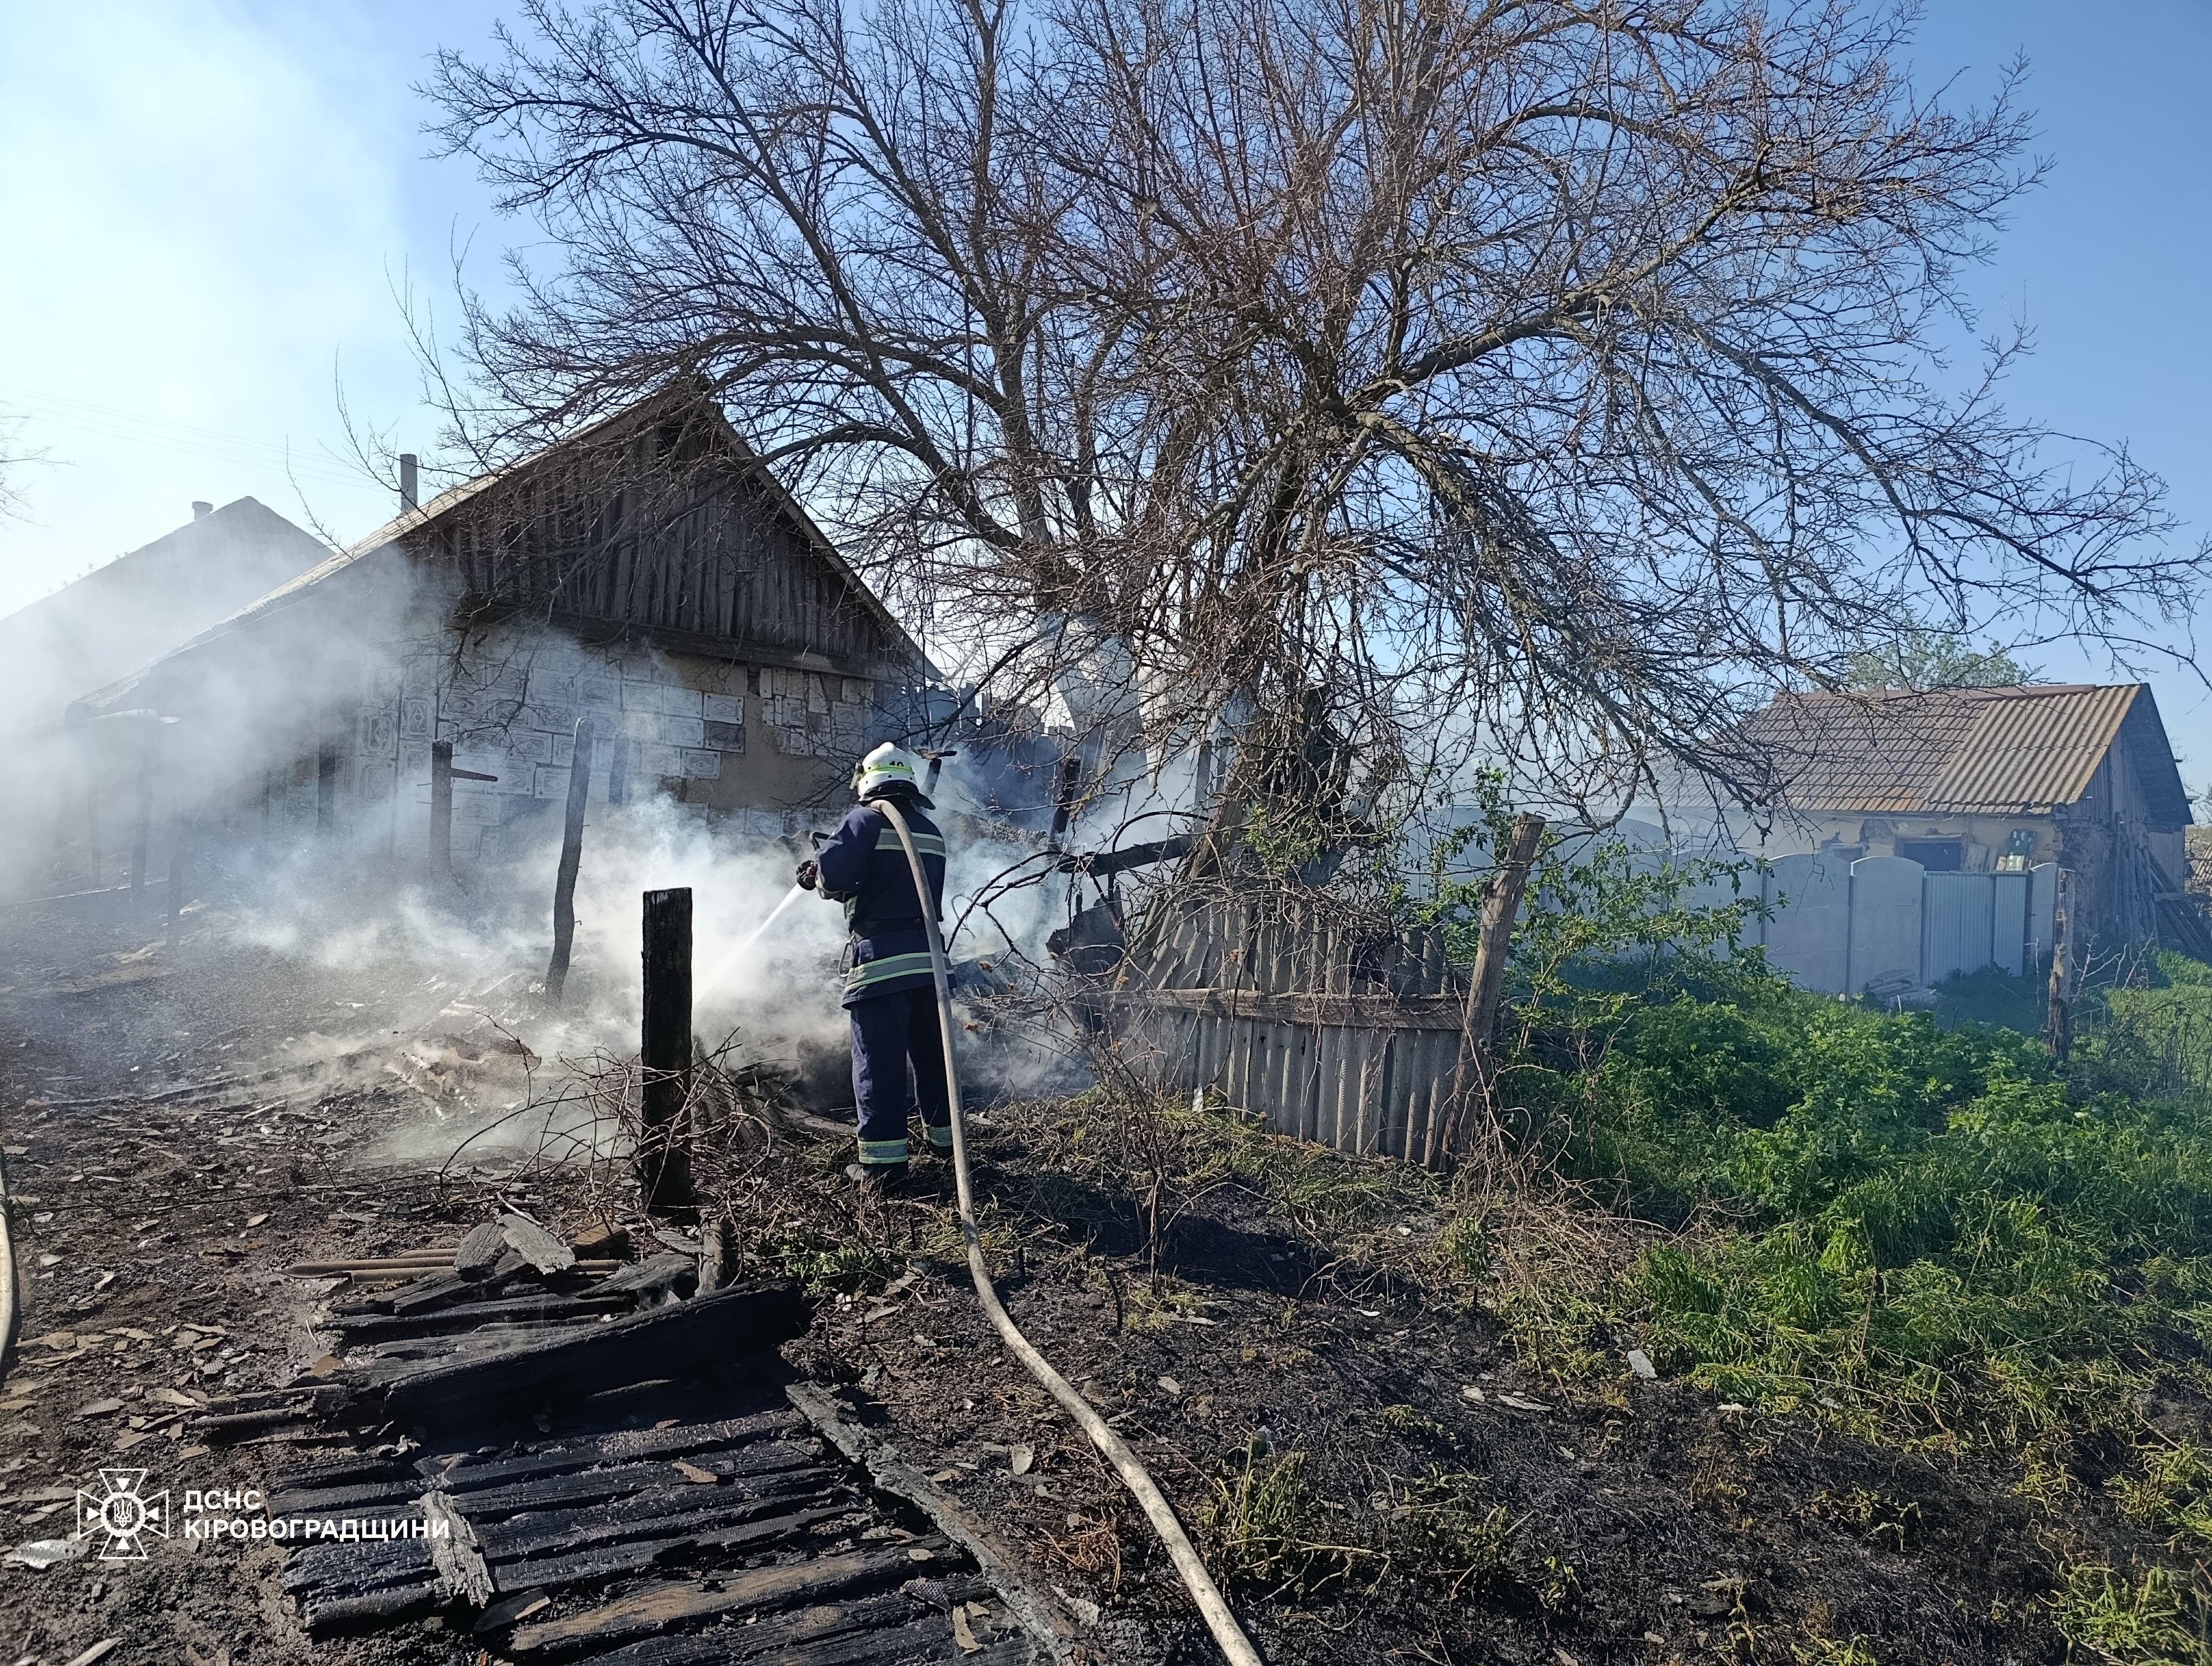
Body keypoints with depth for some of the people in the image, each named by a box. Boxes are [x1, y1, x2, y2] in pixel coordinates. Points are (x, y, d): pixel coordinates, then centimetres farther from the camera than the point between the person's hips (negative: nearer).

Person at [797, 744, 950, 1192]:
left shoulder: (867, 820, -5)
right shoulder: (931, 832, 16)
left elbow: (833, 874, -17)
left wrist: (818, 877, 5)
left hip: (881, 958, -6)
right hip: (928, 955, 6)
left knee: (879, 1060, -2)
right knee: (931, 1052, 19)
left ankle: (884, 1164, -2)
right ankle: (944, 1135, 32)